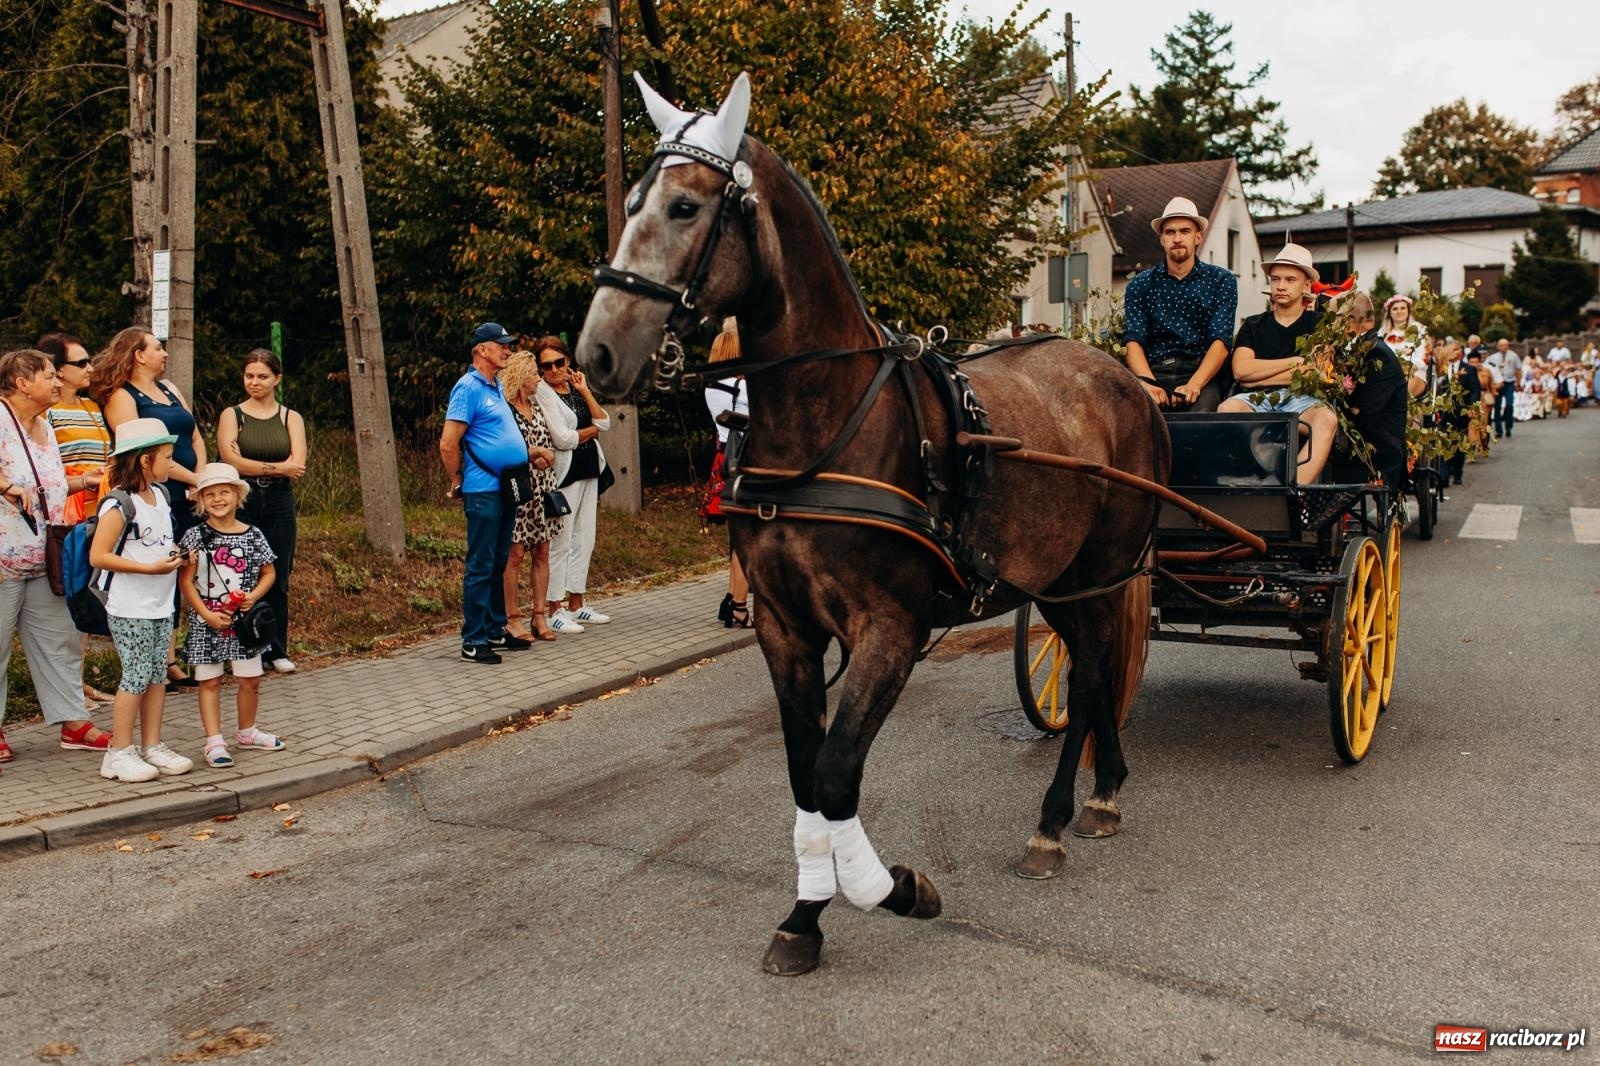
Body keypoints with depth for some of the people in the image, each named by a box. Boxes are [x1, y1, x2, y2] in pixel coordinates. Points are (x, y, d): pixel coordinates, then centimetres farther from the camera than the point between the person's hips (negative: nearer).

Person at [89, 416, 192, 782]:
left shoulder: (161, 495, 11)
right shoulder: (119, 505, -15)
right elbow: (97, 556, -20)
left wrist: (175, 556, 6)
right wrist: (150, 568, -22)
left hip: (161, 605, 8)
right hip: (130, 609, -8)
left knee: (158, 674, 10)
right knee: (137, 676, -5)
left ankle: (152, 746, 18)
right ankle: (119, 753, 5)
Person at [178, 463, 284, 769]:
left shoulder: (253, 535, 1)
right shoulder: (195, 536, -6)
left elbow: (269, 573, 10)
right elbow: (185, 581, -7)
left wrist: (254, 596, -9)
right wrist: (207, 614, -14)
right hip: (206, 623, -3)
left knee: (251, 680, 10)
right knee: (209, 682, 3)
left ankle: (246, 732, 30)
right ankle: (214, 742, 9)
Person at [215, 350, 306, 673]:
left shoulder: (291, 418, 10)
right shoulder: (231, 415, 5)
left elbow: (297, 465, -5)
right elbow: (231, 461, -9)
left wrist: (250, 465, -9)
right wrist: (278, 467, -11)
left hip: (280, 505, 2)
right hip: (241, 504, -2)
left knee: (277, 579, 5)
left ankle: (276, 650, 16)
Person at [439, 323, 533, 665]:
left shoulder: (496, 388, 16)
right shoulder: (469, 387, -12)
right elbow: (448, 444, -16)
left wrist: (530, 452, 15)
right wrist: (457, 484, -6)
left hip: (506, 489, 9)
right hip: (484, 491, -9)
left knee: (498, 564, 14)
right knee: (480, 567, -4)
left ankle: (496, 631, 23)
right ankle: (473, 642, 1)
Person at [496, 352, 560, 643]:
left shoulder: (537, 409, 16)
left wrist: (544, 457, -7)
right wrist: (536, 451, -9)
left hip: (542, 490, 7)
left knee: (542, 553, 6)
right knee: (515, 554, -4)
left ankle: (539, 616, 12)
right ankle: (512, 619, 3)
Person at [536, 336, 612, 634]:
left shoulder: (576, 388, 12)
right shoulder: (542, 393, -10)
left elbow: (604, 423, 2)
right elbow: (562, 438, -18)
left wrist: (584, 390, -4)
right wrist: (591, 430, -3)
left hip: (588, 471, 8)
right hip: (564, 473, -8)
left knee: (584, 541, 12)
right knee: (561, 542, -5)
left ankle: (576, 605, 21)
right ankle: (555, 610, 1)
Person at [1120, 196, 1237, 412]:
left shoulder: (1221, 281, 11)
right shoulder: (1140, 285, 15)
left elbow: (1220, 341, -1)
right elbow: (1134, 341, 2)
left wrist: (1194, 384, -20)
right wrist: (1148, 383, -19)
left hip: (1201, 373, 0)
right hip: (1153, 371, 1)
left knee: (1202, 412, -35)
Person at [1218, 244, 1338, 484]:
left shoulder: (1318, 325, 18)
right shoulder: (1253, 325, 22)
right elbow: (1241, 370, 4)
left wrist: (1259, 376, 0)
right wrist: (1294, 362, 3)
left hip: (1301, 400, 0)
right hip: (1256, 400, 1)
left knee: (1326, 418, -36)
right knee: (1227, 409, -34)